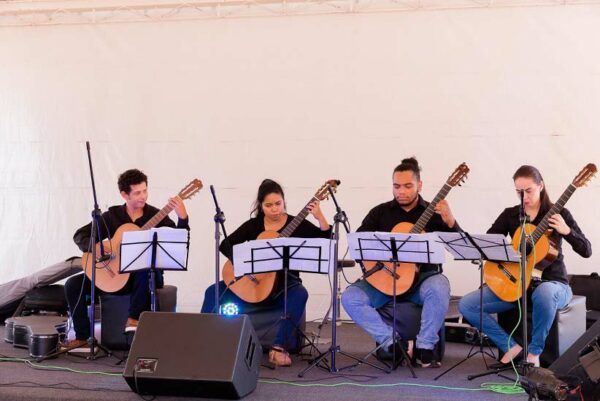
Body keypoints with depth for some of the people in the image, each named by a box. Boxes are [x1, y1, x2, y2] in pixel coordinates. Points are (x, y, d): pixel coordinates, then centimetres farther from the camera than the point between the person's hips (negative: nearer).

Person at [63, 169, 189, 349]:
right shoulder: (112, 216, 4)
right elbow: (80, 235, 4)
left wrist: (183, 218, -31)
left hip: (146, 276, -3)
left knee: (145, 271, -39)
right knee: (73, 284, -9)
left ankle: (134, 320, -29)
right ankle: (82, 336, 0)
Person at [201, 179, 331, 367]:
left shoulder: (297, 224, -2)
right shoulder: (253, 225, 3)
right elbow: (225, 244, -5)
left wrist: (320, 217, -25)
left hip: (285, 283, -2)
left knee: (299, 294, -37)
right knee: (213, 292, -16)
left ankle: (278, 347, -35)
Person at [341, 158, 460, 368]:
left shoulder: (434, 213, 4)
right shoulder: (380, 212, 9)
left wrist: (450, 222, -28)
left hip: (423, 278, -2)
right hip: (384, 279, 2)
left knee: (439, 287, -36)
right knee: (350, 297, -23)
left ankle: (425, 348, -20)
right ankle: (393, 343, -20)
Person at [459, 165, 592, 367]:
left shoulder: (558, 214, -2)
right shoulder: (510, 214, 6)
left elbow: (586, 251, -7)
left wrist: (566, 231, -25)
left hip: (551, 283, -4)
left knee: (544, 293, -43)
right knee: (466, 305, -14)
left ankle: (534, 352, -20)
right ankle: (512, 347, -8)